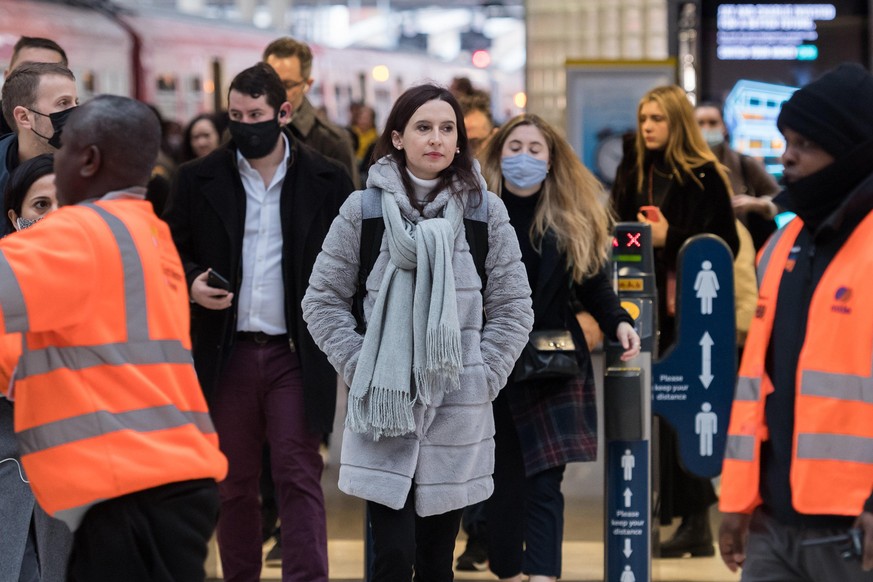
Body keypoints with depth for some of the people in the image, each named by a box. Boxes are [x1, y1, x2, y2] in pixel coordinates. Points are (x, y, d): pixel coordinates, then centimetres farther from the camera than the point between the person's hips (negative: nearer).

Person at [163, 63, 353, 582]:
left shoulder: (327, 182, 2)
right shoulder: (199, 179, 5)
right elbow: (171, 251, 12)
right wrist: (192, 283, -9)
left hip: (296, 353, -2)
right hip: (227, 351, 2)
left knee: (300, 476, -7)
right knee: (235, 481, 9)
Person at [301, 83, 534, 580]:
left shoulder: (485, 210, 3)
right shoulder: (363, 208, 1)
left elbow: (513, 306, 7)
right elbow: (323, 300, 6)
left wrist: (483, 376, -2)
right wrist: (360, 368, -3)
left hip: (460, 410, 1)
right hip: (383, 407, -1)